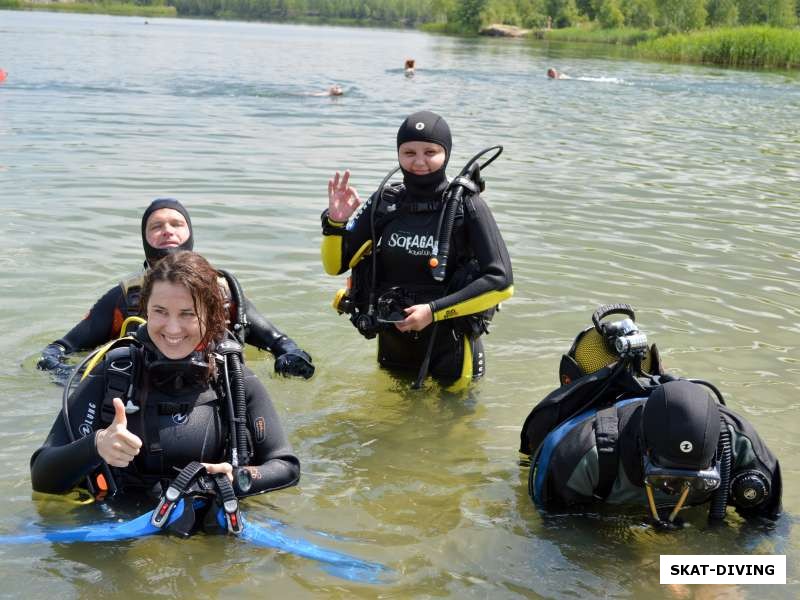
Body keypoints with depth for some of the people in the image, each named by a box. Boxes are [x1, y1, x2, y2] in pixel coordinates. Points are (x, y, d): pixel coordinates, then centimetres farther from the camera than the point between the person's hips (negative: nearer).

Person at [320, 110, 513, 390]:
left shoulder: (466, 206, -14)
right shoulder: (385, 201, -4)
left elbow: (501, 282, -19)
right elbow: (335, 265, 2)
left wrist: (435, 311, -22)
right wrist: (335, 223, -17)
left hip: (448, 348, -3)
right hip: (392, 346, 4)